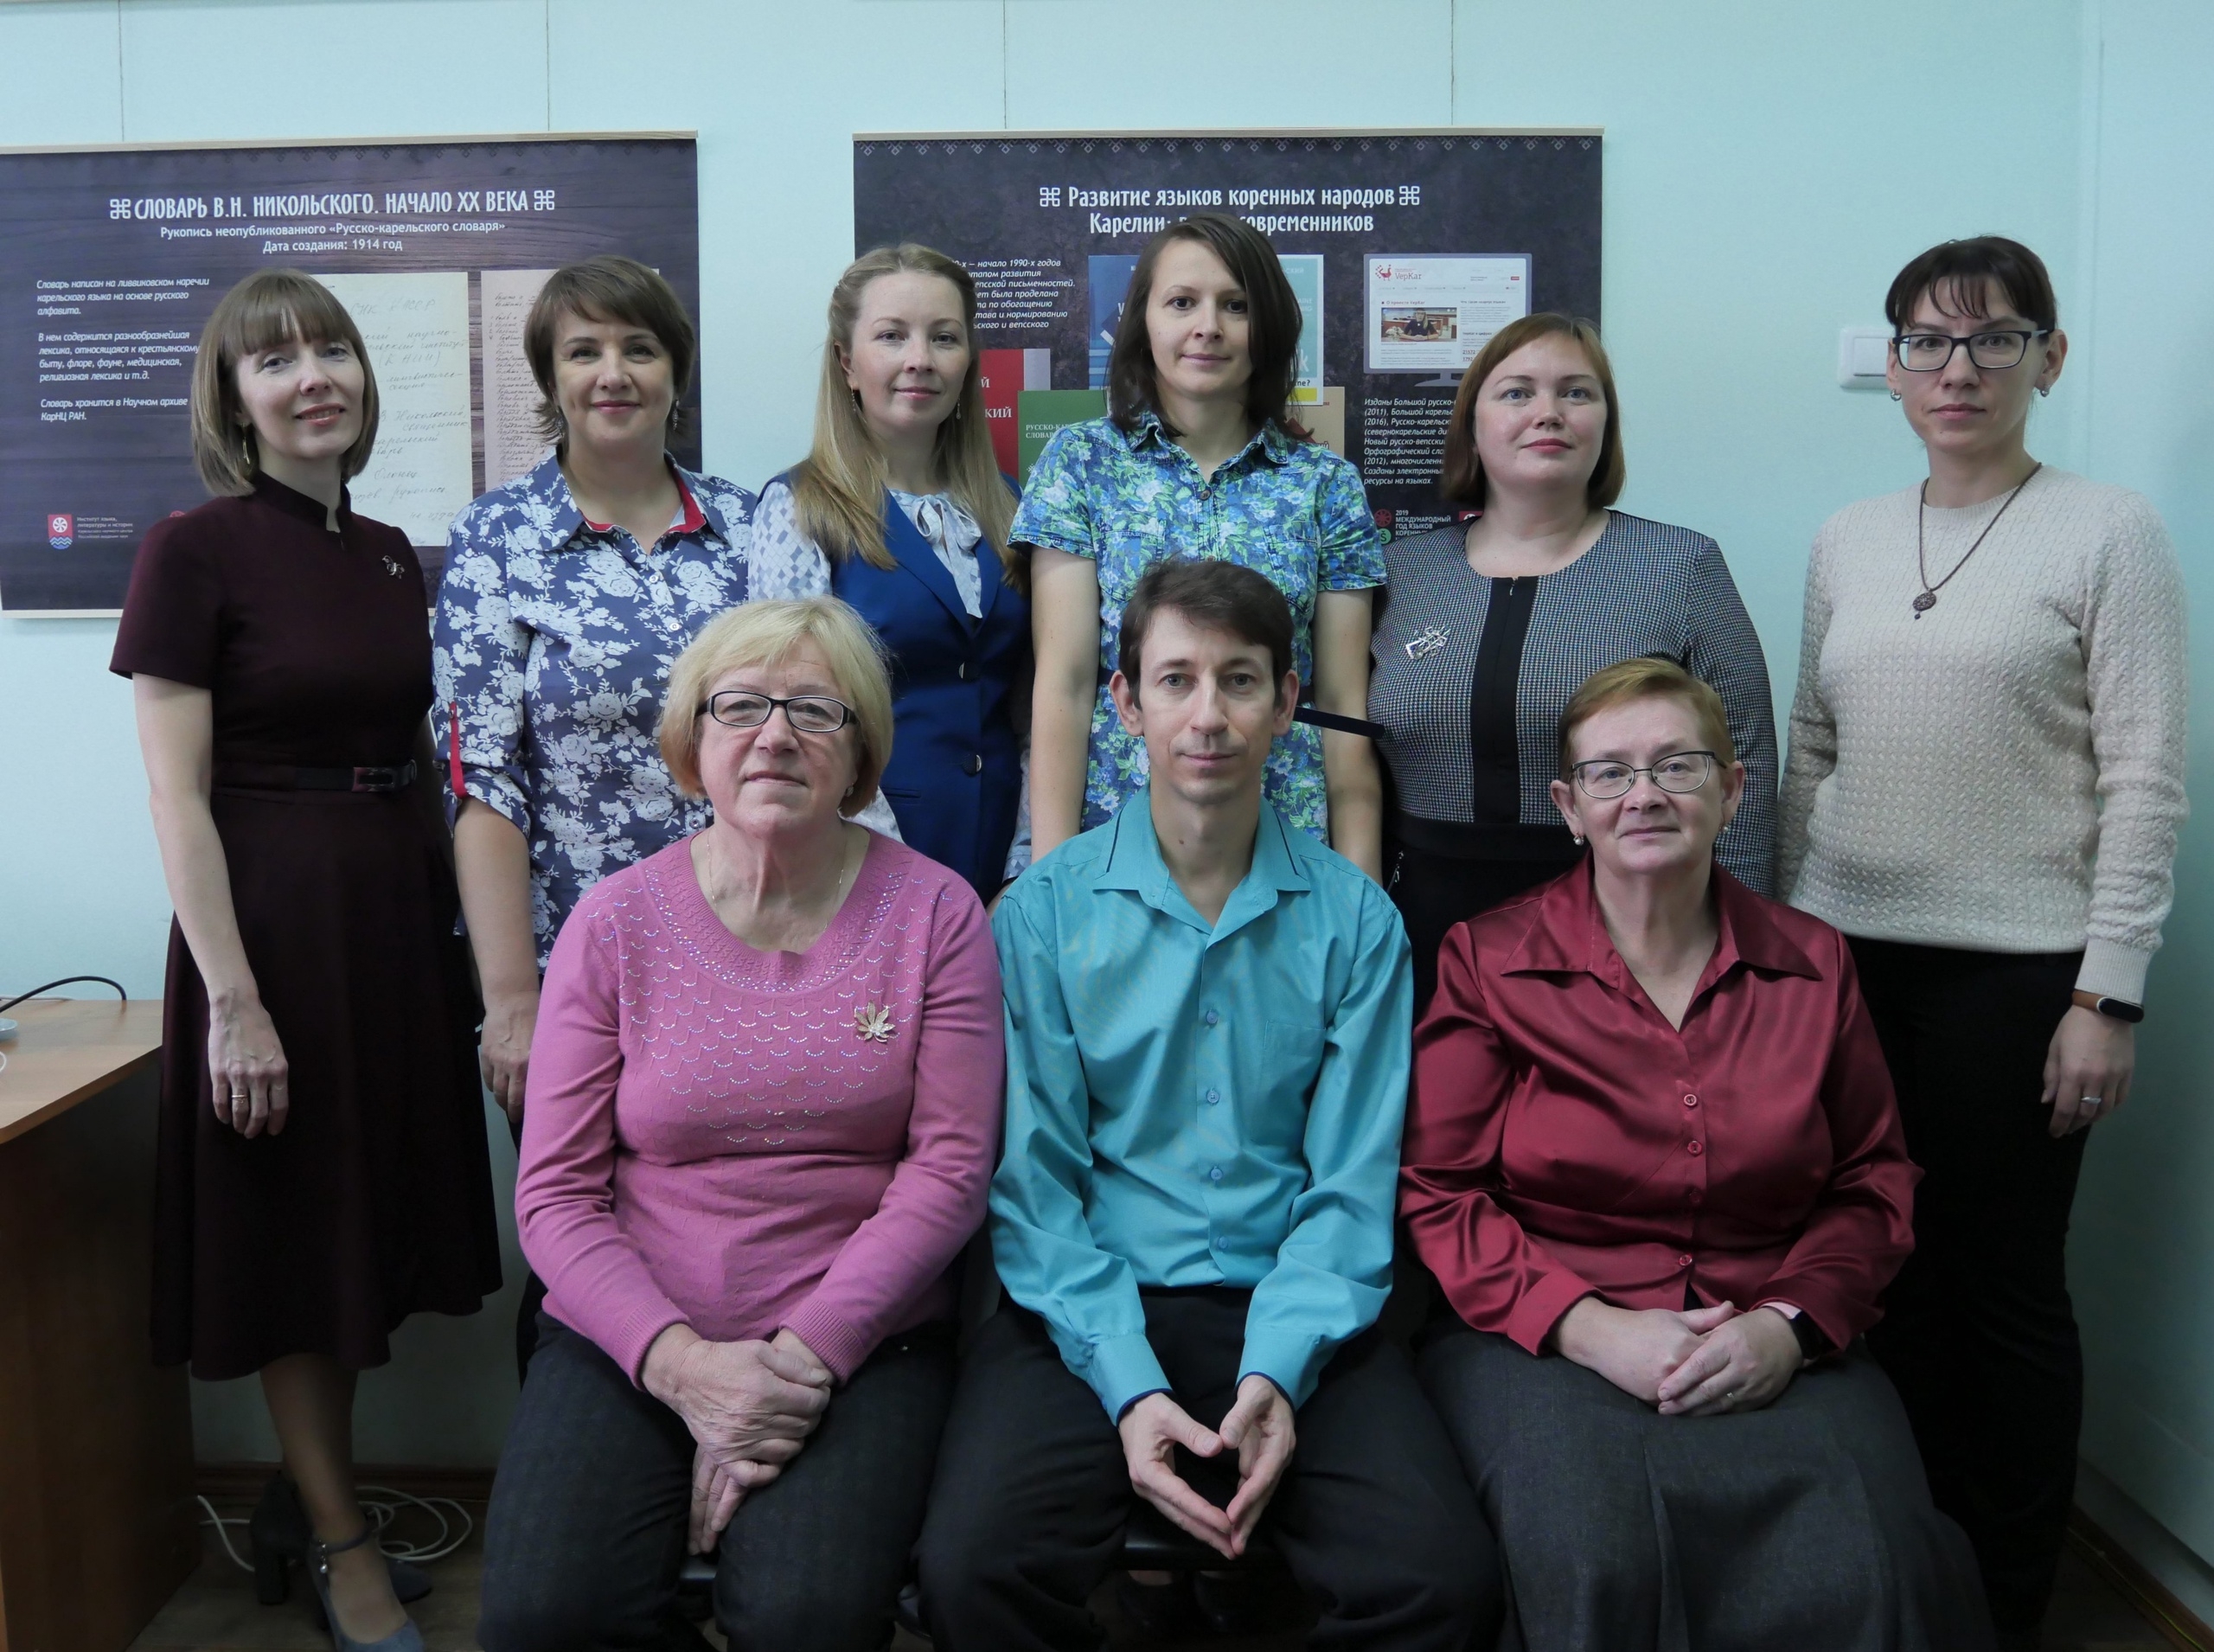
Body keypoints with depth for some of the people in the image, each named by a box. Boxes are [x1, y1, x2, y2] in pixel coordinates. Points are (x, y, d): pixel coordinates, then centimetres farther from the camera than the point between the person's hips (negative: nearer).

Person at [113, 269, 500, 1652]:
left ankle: (309, 1495, 33)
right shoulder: (194, 553, -9)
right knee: (294, 1228, 6)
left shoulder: (391, 554, 9)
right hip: (272, 914, -6)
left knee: (372, 1218, 15)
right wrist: (230, 998, -18)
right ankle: (340, 1541, 22)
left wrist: (462, 939, 11)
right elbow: (177, 795, -13)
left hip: (402, 912, 7)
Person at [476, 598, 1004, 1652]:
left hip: (859, 1341, -1)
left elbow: (950, 1165, -5)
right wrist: (681, 1360, -14)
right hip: (632, 1336, 1)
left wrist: (808, 1351, -14)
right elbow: (555, 1192, 1)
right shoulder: (617, 922, 3)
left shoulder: (932, 912, 1)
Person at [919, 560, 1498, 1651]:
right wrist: (1128, 1386, -15)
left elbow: (1350, 1187, 2)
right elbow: (1033, 1181, -2)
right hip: (1089, 1313, -1)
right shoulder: (1043, 910, 1)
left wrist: (1277, 1373, -14)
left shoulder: (1355, 922, 5)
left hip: (1287, 1313, 1)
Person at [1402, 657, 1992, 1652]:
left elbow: (1872, 1183, 14)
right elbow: (1436, 1191, 0)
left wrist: (1789, 1325, -5)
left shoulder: (1813, 964, 11)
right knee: (1599, 1559, -32)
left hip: (1775, 1351, 3)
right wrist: (1588, 1327, -13)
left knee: (1862, 1565, -27)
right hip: (1541, 1336, -2)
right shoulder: (1487, 962, 3)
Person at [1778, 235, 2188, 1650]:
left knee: (2007, 1285, 4)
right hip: (1849, 952, 4)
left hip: (2013, 967, -4)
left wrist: (2109, 996, -12)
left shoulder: (2108, 535, -3)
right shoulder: (1847, 541, 10)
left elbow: (2146, 782, -7)